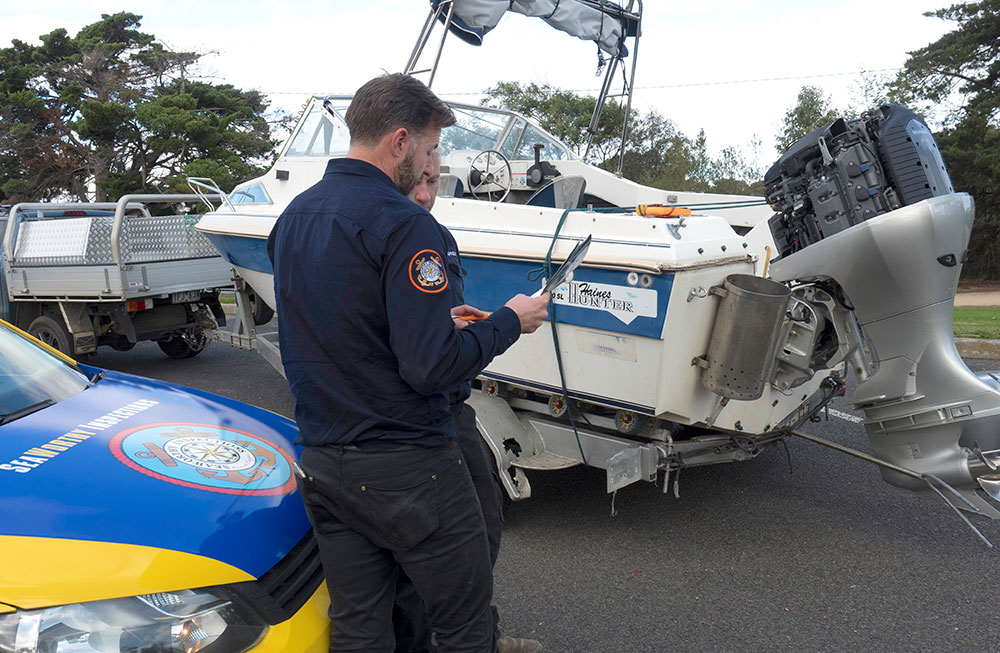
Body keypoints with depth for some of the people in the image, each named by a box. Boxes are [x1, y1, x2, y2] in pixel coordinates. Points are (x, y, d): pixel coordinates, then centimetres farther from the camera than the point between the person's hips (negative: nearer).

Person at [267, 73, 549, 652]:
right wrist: (510, 321, -7)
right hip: (407, 468, -8)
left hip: (322, 466, 8)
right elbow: (434, 366, -23)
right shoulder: (403, 223, -18)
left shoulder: (292, 217, 9)